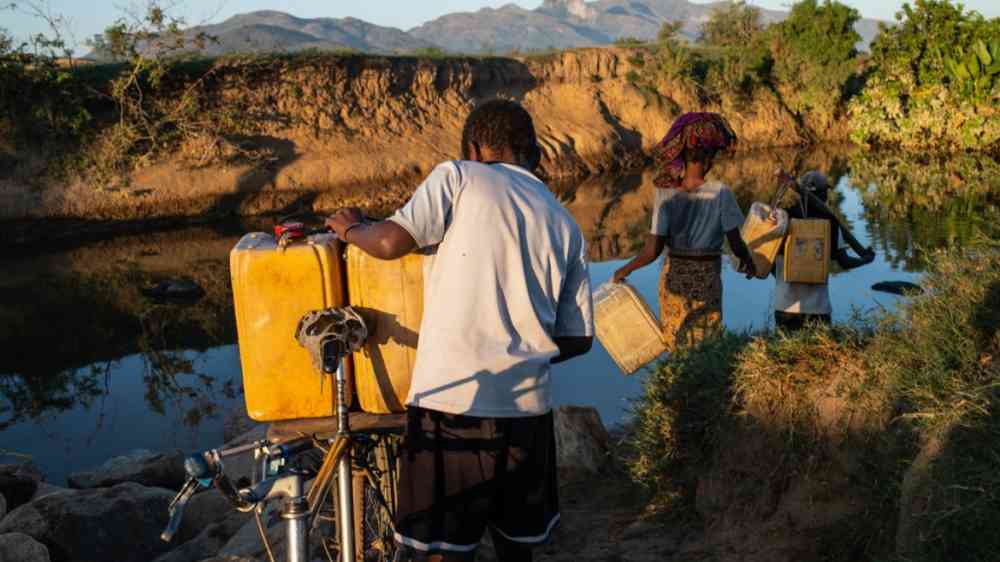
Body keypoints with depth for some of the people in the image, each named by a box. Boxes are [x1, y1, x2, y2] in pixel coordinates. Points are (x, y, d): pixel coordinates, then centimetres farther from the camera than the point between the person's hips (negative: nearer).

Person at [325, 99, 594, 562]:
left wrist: (351, 229, 8)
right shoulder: (565, 225, 14)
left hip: (452, 403, -5)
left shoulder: (459, 177, 0)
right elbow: (578, 338, 13)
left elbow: (391, 242, -13)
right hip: (528, 408, 5)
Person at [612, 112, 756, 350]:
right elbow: (736, 244, -10)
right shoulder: (721, 193, -15)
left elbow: (652, 251, -12)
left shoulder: (666, 196, -12)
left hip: (673, 279, 1)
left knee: (675, 345, 18)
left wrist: (625, 270, 4)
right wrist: (747, 260, 12)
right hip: (707, 281, -1)